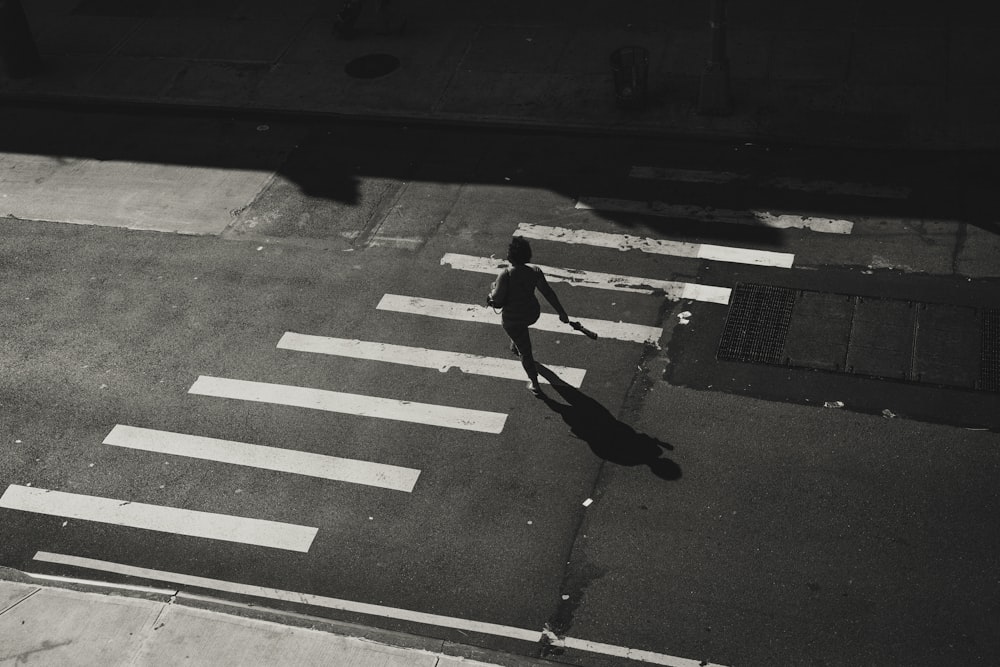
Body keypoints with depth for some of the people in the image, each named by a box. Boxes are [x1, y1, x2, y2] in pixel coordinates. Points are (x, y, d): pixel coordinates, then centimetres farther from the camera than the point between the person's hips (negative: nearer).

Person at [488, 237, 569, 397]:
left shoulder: (505, 275, -27)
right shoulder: (535, 272, -15)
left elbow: (497, 302, -24)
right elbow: (548, 293, -12)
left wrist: (493, 290, -2)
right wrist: (561, 312, -4)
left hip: (512, 320, -5)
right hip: (532, 314, 5)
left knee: (525, 351, 9)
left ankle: (535, 385, 14)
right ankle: (514, 346, 66)